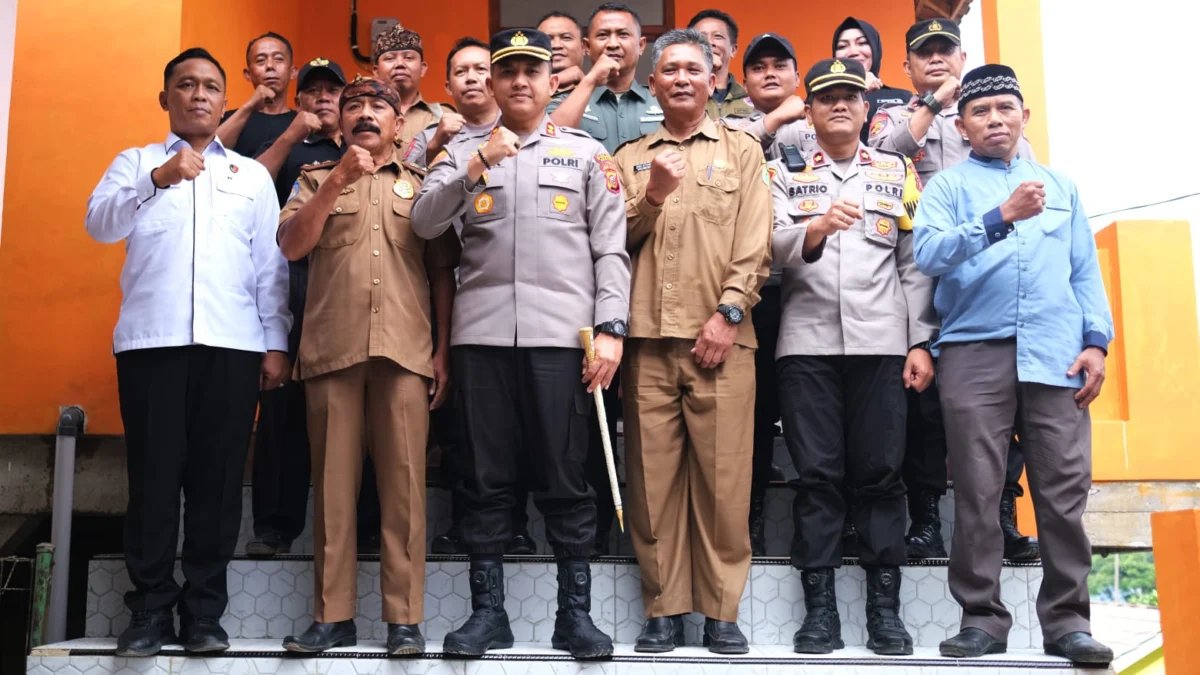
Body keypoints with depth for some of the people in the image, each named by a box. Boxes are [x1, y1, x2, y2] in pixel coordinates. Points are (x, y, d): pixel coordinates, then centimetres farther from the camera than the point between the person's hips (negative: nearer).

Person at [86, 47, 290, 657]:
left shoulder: (253, 174, 19)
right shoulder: (135, 162, 16)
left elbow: (271, 265, 14)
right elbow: (99, 225, -2)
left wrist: (276, 343, 5)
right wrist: (158, 179, -17)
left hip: (233, 344, 1)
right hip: (151, 339, -1)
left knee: (217, 476, 0)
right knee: (153, 474, -1)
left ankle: (204, 609, 8)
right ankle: (150, 610, 7)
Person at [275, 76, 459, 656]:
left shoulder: (423, 185, 18)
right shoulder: (316, 180, 19)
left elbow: (443, 273, 12)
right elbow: (292, 246, 2)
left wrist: (445, 350, 2)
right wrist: (338, 181, -6)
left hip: (405, 350, 0)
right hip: (332, 348, 1)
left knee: (404, 482, -4)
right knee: (333, 483, 0)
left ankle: (404, 618, 0)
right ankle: (332, 616, 6)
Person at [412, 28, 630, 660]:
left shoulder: (587, 152, 11)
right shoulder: (464, 151, 15)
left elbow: (611, 249, 5)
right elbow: (424, 223, 1)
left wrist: (610, 329, -5)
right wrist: (476, 166, -11)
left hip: (561, 334, -1)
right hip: (481, 333, 2)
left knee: (564, 478, 1)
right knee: (485, 477, 5)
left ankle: (575, 612, 10)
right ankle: (487, 610, 14)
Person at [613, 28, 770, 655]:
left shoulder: (742, 151, 14)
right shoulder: (630, 158, 18)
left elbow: (754, 245, 4)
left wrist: (728, 313, -7)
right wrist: (651, 196, -6)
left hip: (720, 336, -1)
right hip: (648, 337, 2)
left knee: (724, 476, -3)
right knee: (653, 476, 1)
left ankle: (721, 611, 7)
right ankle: (664, 609, 10)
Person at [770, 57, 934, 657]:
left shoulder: (898, 172, 14)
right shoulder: (785, 175, 12)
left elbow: (916, 265, 9)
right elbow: (778, 248, -4)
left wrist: (921, 343, 2)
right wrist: (815, 229, -25)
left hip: (881, 342, 1)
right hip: (807, 342, 0)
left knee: (880, 472, 0)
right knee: (816, 472, -1)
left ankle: (884, 606, 7)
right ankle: (819, 606, 5)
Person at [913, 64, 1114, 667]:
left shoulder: (1059, 185, 20)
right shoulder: (948, 186, 10)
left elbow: (1085, 271, 16)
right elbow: (929, 254, -9)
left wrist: (1096, 341, 3)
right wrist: (1001, 217, -20)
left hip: (1056, 356, 2)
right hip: (975, 352, -2)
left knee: (1065, 490, -1)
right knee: (978, 492, -2)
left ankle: (1067, 620, 6)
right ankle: (982, 618, 6)